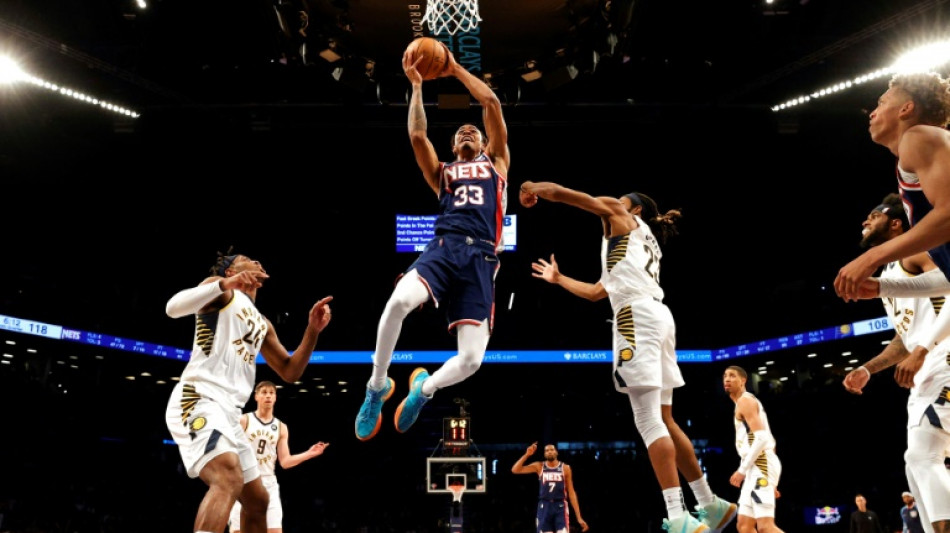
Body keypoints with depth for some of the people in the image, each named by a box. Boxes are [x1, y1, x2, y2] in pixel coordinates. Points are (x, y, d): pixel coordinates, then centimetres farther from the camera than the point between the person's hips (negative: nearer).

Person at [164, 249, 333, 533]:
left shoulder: (262, 323, 27)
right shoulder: (221, 290, 5)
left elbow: (290, 371, 24)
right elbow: (173, 307, -14)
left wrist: (313, 330, 12)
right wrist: (225, 284, -27)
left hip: (228, 412, 10)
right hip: (199, 401, -10)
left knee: (257, 501, 16)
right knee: (229, 480, -33)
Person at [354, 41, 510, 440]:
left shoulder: (496, 162, 27)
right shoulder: (442, 172, 28)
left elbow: (491, 104, 21)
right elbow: (417, 135, 13)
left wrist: (456, 69, 27)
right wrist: (416, 84, 17)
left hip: (480, 259, 0)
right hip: (442, 248, 0)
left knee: (471, 359, -14)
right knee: (398, 302, -33)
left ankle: (424, 386, 22)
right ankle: (377, 386, -8)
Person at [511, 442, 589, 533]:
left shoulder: (565, 468, 3)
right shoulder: (539, 466, 5)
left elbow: (571, 492, 4)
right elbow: (515, 470, -3)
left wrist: (579, 517, 0)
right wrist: (527, 454, -13)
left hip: (560, 507, -1)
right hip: (544, 507, 1)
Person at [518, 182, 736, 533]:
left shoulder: (623, 217, 14)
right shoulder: (645, 244, 34)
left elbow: (562, 192, 9)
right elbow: (596, 292, 37)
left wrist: (532, 188, 27)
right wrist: (559, 279, 48)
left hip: (638, 316, -9)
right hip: (654, 316, 9)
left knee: (648, 421, -13)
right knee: (662, 421, 11)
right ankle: (710, 505, 17)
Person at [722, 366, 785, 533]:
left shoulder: (745, 401, -6)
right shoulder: (746, 402, 25)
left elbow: (762, 438, -19)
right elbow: (766, 439, 26)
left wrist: (742, 469, -18)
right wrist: (771, 481, 26)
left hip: (761, 466, -10)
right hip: (757, 468, 10)